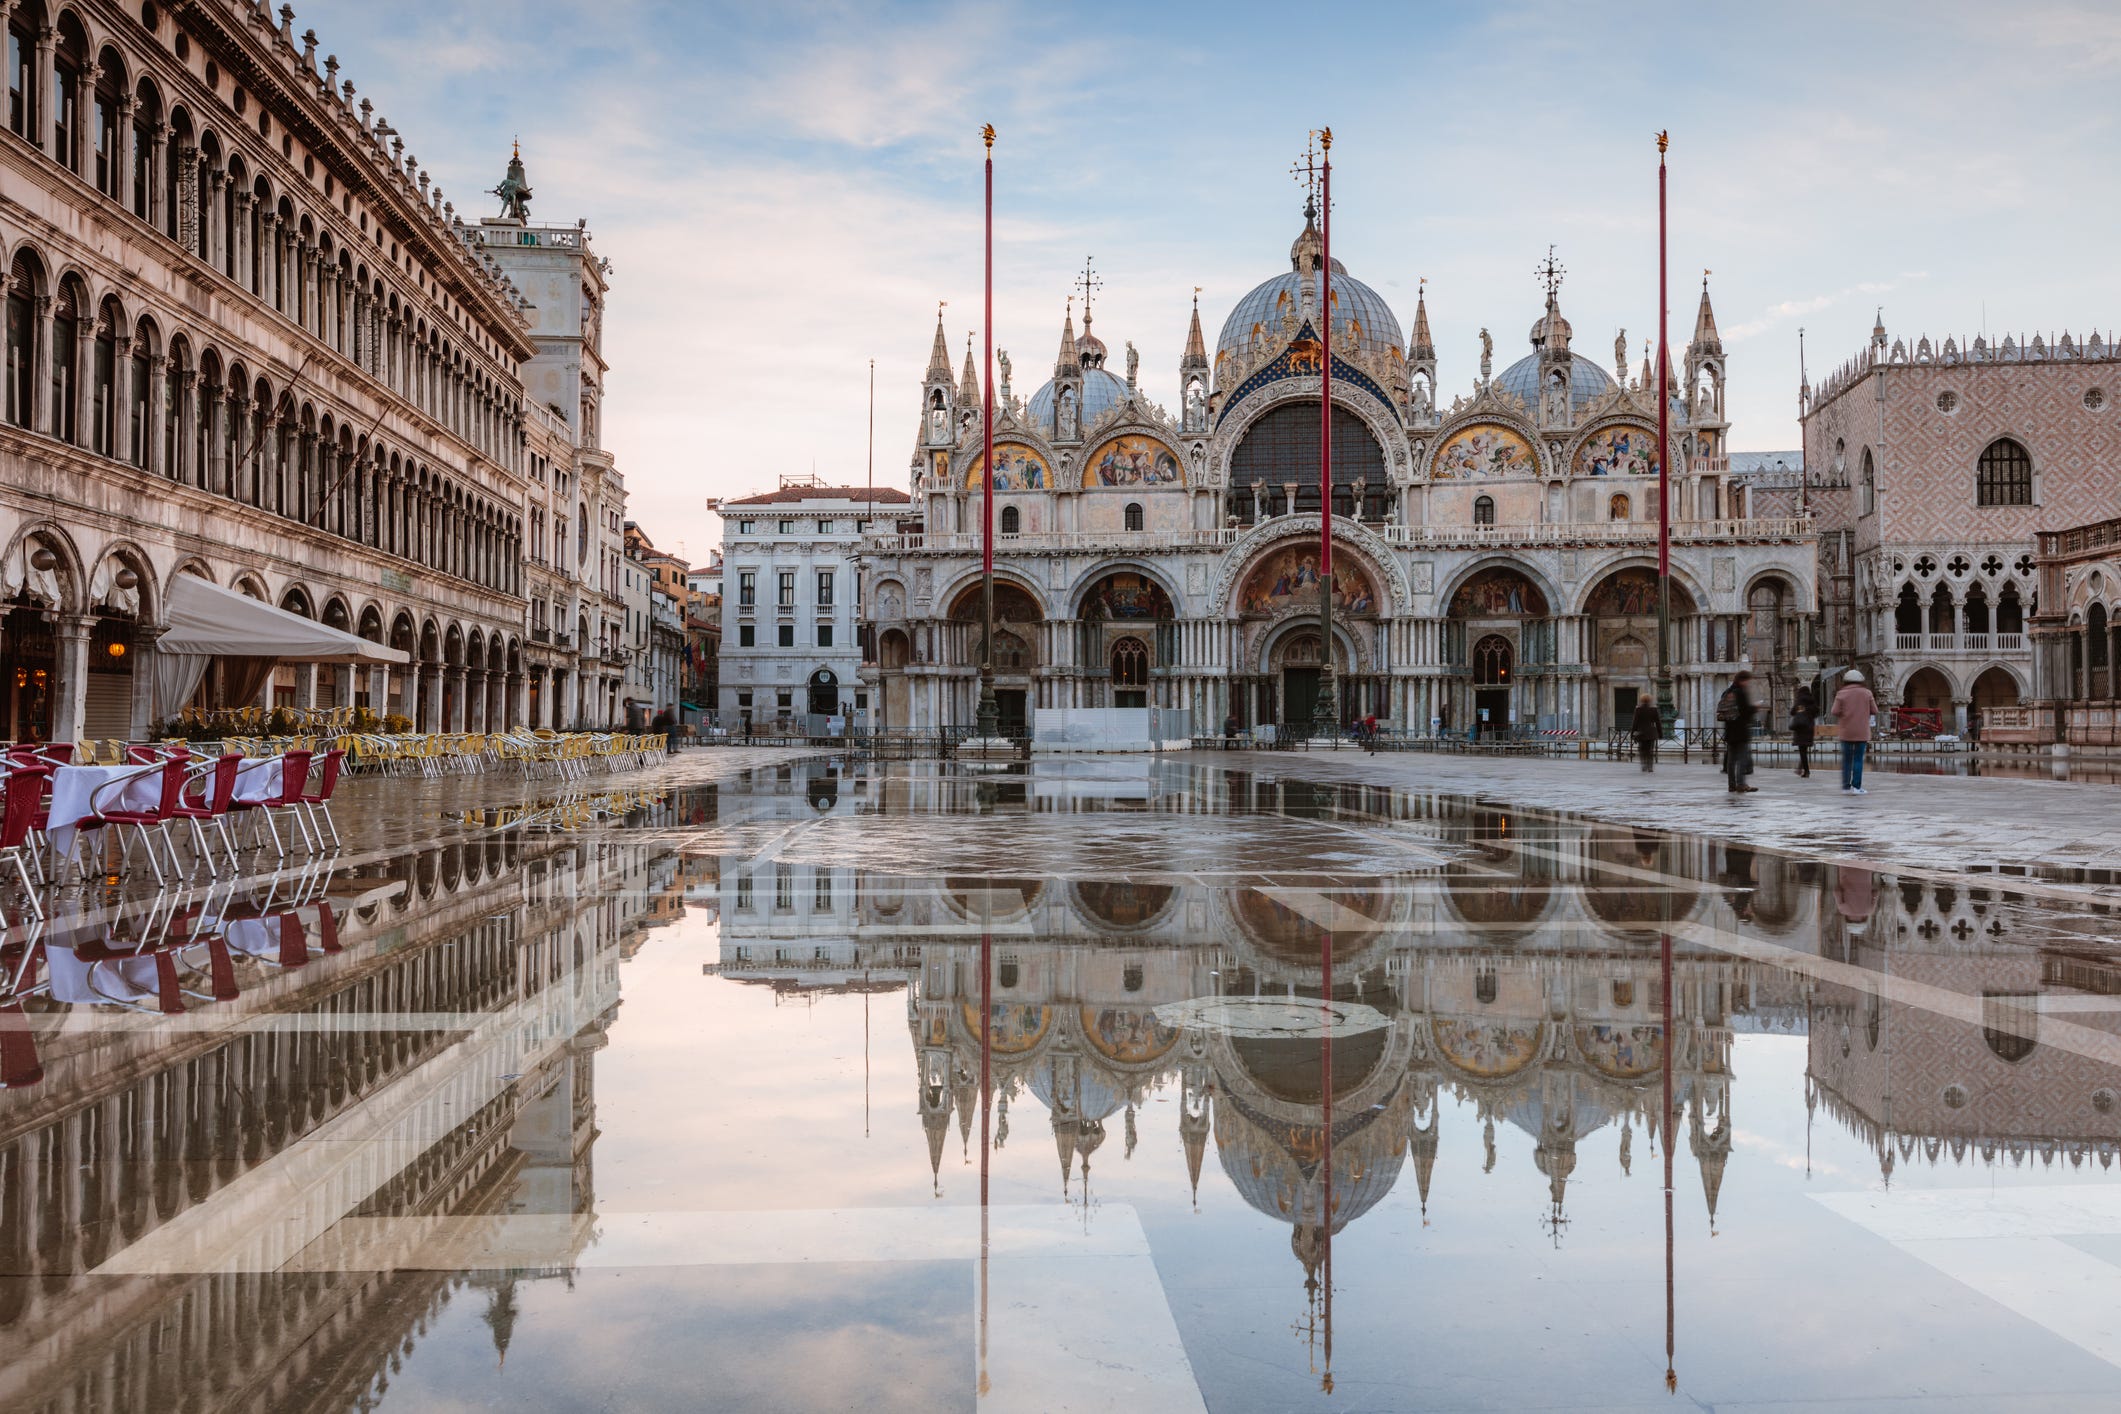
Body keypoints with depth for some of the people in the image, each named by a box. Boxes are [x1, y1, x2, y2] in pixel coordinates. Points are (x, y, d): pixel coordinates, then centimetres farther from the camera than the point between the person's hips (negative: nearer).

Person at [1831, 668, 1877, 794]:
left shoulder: (1841, 694, -2)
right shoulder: (1867, 693, 0)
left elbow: (1835, 712, -9)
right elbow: (1874, 711, 0)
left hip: (1846, 732, 0)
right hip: (1862, 732, 0)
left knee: (1846, 760, 8)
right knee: (1858, 760, 1)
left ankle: (1846, 787, 7)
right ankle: (1856, 786, -5)